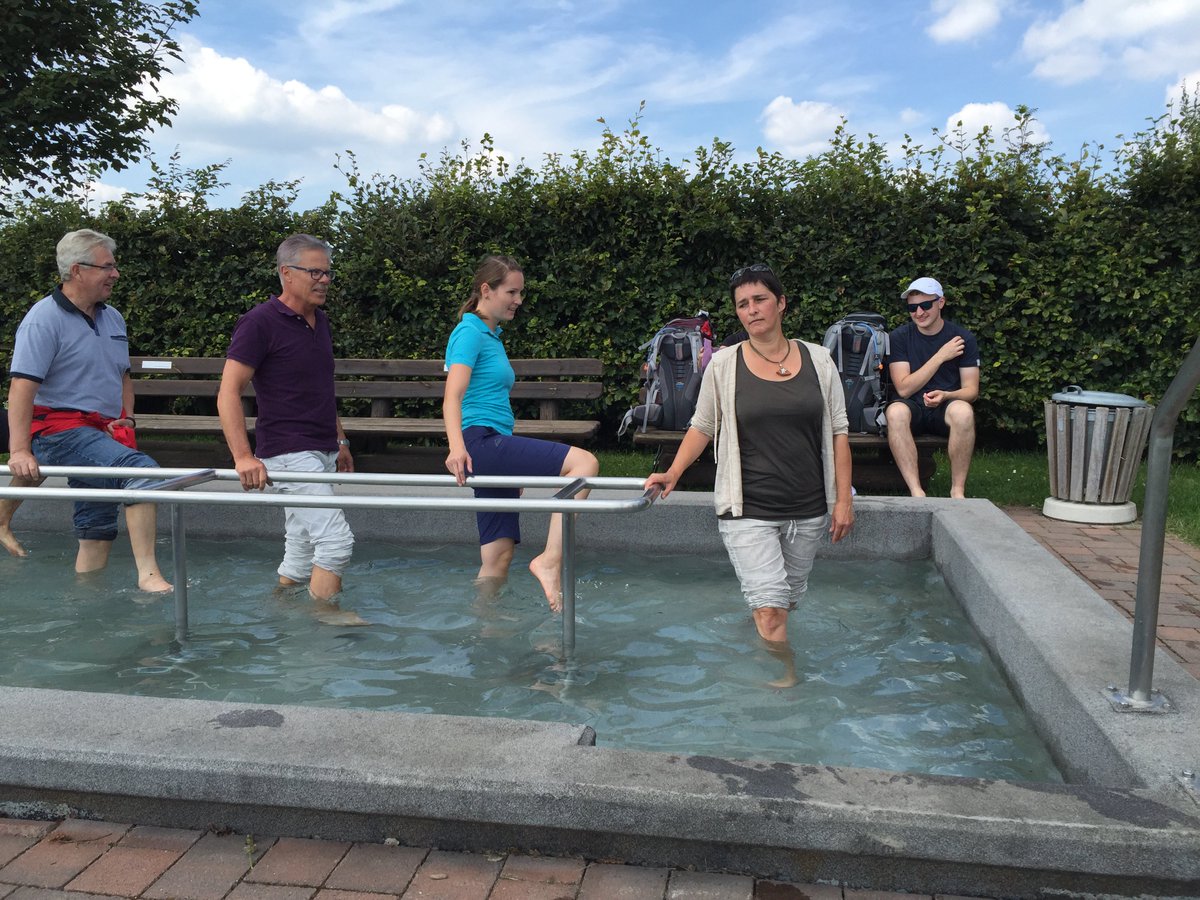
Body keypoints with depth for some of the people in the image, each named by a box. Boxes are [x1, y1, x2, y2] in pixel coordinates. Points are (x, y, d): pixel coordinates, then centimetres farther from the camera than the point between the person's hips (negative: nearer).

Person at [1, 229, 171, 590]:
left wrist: (127, 418, 7)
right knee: (142, 470, -28)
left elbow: (122, 376, 25)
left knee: (98, 530, 10)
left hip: (100, 432, 8)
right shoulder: (44, 318, -10)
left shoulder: (112, 318, 14)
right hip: (60, 431, -8)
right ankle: (148, 575, -29)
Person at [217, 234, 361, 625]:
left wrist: (340, 440, 22)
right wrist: (243, 457, -24)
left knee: (302, 549, 14)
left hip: (321, 453, 8)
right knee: (336, 539, -13)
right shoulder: (260, 322, -11)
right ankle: (325, 617, 1)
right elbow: (228, 393, -15)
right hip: (288, 453, -8)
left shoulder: (320, 321, 13)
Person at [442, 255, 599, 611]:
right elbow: (452, 397, -18)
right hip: (481, 443, -10)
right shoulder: (470, 332, -5)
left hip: (494, 451, 10)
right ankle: (550, 560, -24)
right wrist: (456, 447, -35)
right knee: (585, 462, -22)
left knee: (499, 558, 8)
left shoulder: (491, 336, 24)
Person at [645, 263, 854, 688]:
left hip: (808, 509, 3)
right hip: (748, 511, -3)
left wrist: (843, 499, 1)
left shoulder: (818, 359, 4)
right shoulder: (724, 364, 0)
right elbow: (703, 427, 8)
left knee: (789, 602, 14)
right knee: (769, 608, -11)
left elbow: (838, 432, 6)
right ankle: (786, 680, -1)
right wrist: (673, 474, -5)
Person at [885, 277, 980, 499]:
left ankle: (958, 489, -23)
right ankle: (916, 491, -34)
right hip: (913, 408, 0)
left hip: (946, 408, 0)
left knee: (963, 411, -35)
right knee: (895, 411, -35)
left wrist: (944, 395, -24)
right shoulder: (900, 337, 0)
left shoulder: (963, 338, 2)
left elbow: (971, 390, -1)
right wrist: (941, 356, -12)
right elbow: (904, 389, -9)